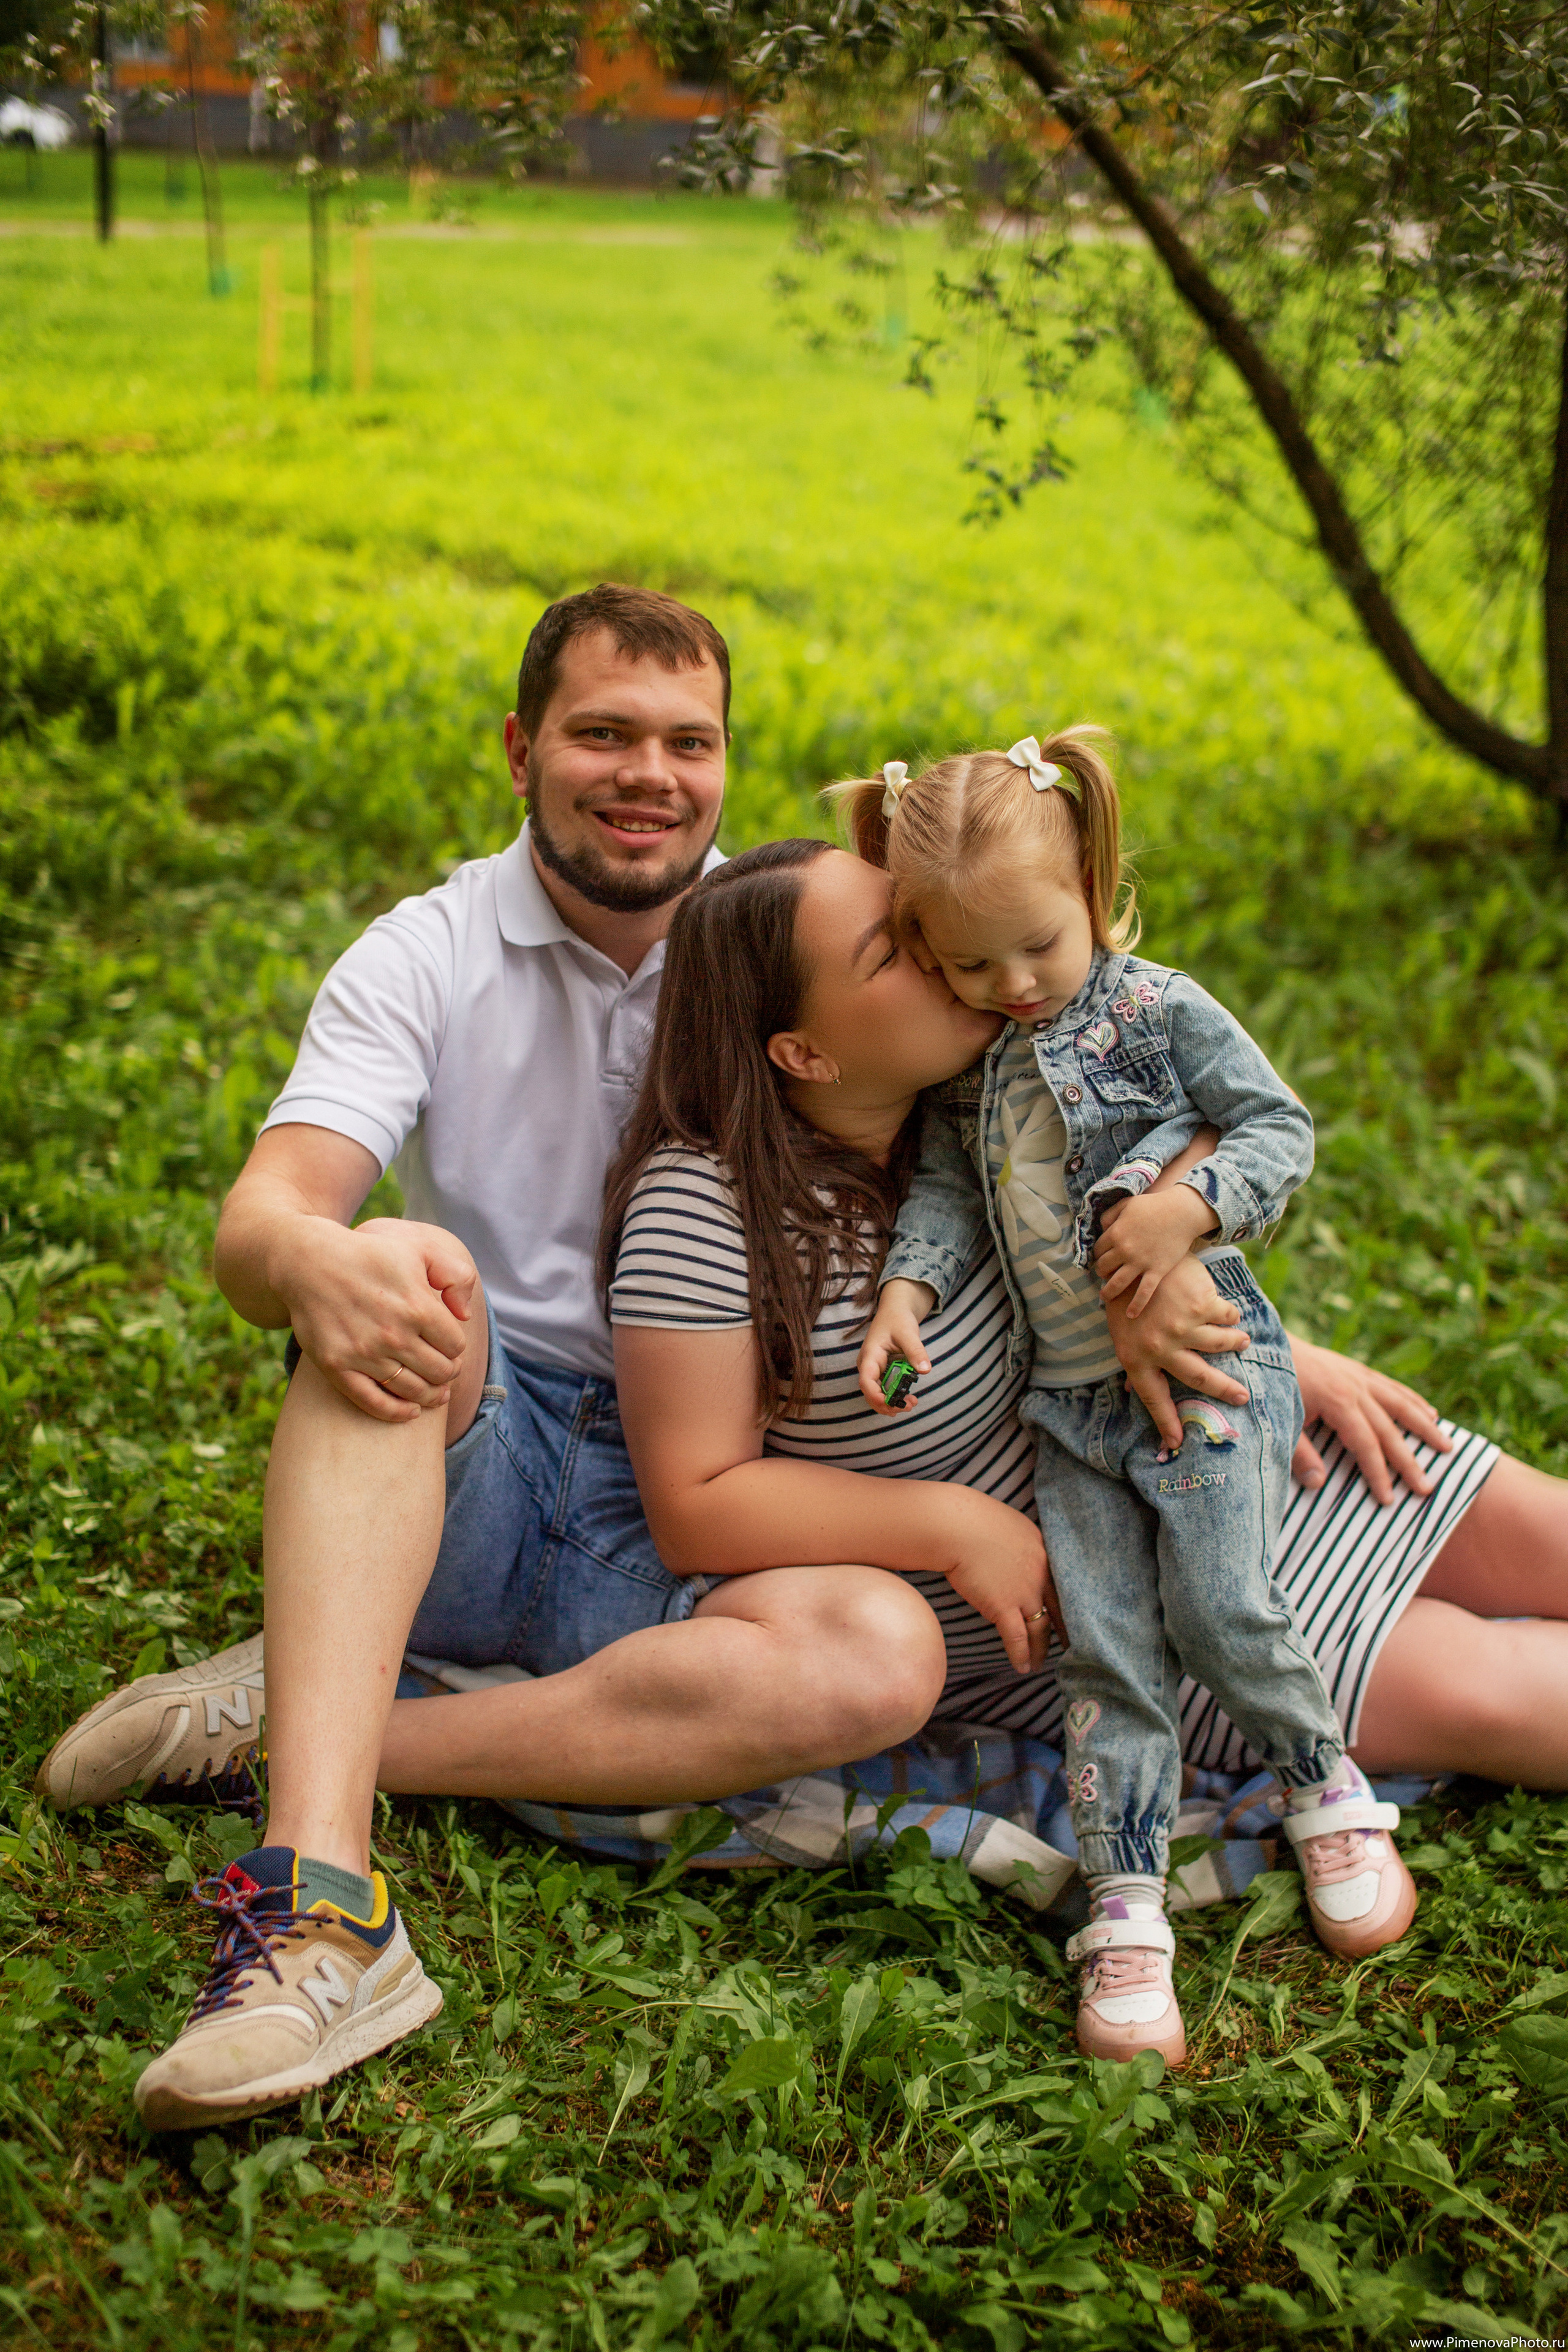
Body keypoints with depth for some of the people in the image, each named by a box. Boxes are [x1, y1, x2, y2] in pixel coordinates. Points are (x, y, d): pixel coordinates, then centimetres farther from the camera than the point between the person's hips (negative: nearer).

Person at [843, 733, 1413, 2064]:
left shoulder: (1158, 1010, -7)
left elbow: (1283, 1128, -5)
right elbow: (949, 1185, 8)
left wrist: (1192, 1207, -23)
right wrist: (909, 1284, -11)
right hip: (1072, 1396, 4)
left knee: (1219, 1608, -12)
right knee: (1105, 1648, -1)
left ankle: (1331, 1795, 16)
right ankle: (1126, 1912, 3)